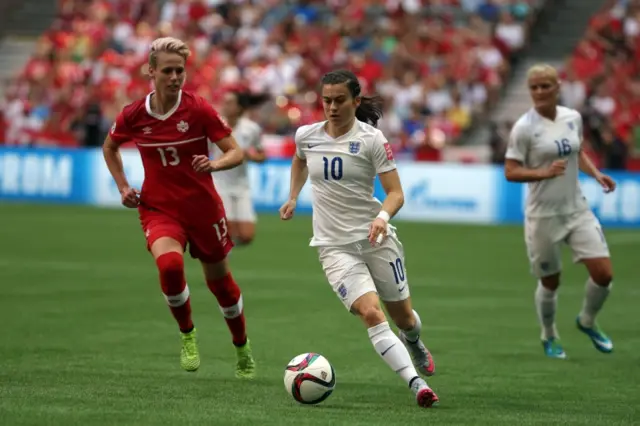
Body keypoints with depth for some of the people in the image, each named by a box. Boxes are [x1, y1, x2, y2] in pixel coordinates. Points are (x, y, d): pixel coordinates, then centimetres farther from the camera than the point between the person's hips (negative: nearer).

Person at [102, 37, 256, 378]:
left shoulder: (198, 110, -13)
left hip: (203, 206, 0)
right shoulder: (133, 115, -6)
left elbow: (236, 152, -11)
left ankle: (242, 349, 39)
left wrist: (213, 164, -32)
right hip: (158, 209, 0)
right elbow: (110, 147, 15)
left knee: (219, 280, 13)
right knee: (169, 264, -29)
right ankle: (187, 334, -4)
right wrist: (123, 187, 5)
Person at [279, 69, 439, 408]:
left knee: (403, 317, 13)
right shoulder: (306, 136, 1)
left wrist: (383, 216, -30)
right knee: (370, 313, -21)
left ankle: (413, 341, 51)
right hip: (334, 246, 1)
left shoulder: (371, 139, -9)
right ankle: (416, 384, -26)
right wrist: (293, 198, 19)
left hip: (375, 239, 0)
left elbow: (395, 193, -11)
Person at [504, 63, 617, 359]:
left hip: (577, 209, 4)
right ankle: (549, 337, 32)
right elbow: (510, 172, -13)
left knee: (603, 273, -3)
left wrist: (595, 173, 3)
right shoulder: (525, 127, -12)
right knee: (550, 282, 6)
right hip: (544, 215, -4)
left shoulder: (573, 118, 3)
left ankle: (587, 321, 26)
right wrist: (544, 172, -27)